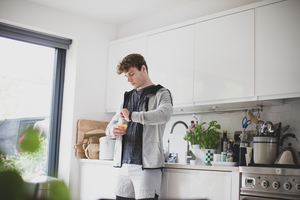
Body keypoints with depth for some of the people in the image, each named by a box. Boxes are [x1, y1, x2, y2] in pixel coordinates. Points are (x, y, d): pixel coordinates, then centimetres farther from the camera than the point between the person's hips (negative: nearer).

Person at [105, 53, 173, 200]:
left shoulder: (161, 94, 2)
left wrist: (132, 115, -15)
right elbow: (112, 124, 23)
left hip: (147, 165, -6)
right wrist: (111, 130, -2)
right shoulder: (127, 97, 21)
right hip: (124, 164, 6)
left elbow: (164, 115, -20)